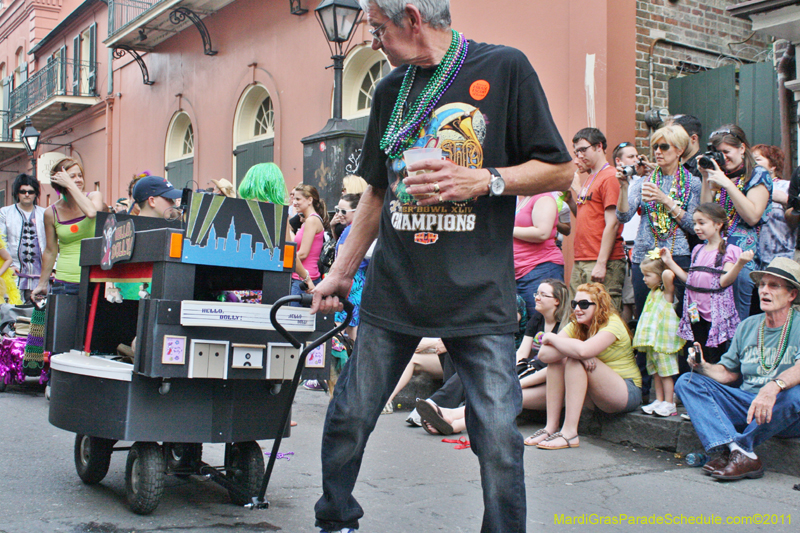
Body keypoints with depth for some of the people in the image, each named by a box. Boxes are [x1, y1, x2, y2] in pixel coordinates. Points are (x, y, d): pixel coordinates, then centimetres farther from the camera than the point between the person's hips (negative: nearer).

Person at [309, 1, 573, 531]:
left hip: (478, 294, -4)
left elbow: (559, 170, -2)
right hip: (394, 289, 5)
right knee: (349, 418, 8)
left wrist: (484, 181, -15)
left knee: (498, 437, -6)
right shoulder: (391, 90, 14)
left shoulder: (504, 68, -2)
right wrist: (341, 272, 19)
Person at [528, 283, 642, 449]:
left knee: (576, 361, -27)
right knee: (557, 360, -12)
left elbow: (584, 350, -37)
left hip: (628, 393, -7)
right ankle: (551, 427, -16)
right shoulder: (576, 326, 3)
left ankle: (570, 433, -31)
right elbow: (543, 354, -11)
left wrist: (551, 337, -21)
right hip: (597, 396, 7)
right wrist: (571, 351, -29)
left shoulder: (612, 325, -17)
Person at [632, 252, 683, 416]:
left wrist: (669, 264, -11)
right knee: (655, 371, 11)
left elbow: (667, 275, -31)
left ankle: (669, 404, 2)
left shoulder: (667, 292, -12)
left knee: (665, 371, -3)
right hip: (651, 341, 8)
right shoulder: (652, 292, 12)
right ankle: (659, 401, 18)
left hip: (663, 339, -8)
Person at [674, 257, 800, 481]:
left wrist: (774, 386, -44)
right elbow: (728, 373, 15)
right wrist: (703, 367, -6)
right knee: (686, 382, -9)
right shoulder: (748, 326, 12)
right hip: (747, 406, 5)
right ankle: (742, 455, -29)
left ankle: (733, 450, -21)